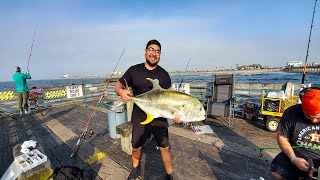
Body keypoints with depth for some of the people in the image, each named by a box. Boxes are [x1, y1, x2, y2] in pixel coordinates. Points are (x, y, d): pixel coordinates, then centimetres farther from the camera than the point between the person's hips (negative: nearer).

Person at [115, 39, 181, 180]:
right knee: (136, 147, 19)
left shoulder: (164, 74, -3)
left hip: (159, 119, -1)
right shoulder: (134, 70, -2)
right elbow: (118, 85, 3)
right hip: (139, 119, 2)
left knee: (165, 148, 5)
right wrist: (121, 91, -21)